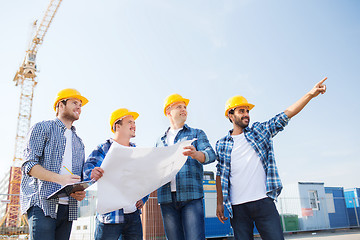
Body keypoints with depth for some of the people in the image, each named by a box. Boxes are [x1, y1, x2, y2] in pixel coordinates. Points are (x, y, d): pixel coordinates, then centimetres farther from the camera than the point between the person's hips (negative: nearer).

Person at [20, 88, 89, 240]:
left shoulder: (78, 142, 25)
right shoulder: (43, 128, 7)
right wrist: (59, 178, -19)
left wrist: (81, 192, 0)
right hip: (42, 205, -5)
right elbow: (29, 165, -5)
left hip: (68, 209, 5)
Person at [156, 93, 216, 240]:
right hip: (166, 198, 3)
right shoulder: (161, 141, 21)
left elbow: (210, 155, -4)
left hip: (191, 196, -2)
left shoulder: (197, 134, 13)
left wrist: (196, 154, -26)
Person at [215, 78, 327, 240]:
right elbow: (220, 174, 11)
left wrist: (311, 94, -5)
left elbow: (286, 115, 3)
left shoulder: (260, 131, 9)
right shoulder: (222, 144, 8)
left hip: (264, 202, 0)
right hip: (237, 207, 0)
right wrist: (219, 203, 7)